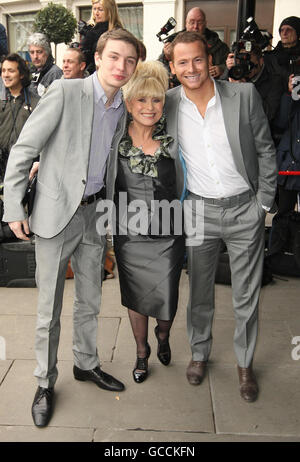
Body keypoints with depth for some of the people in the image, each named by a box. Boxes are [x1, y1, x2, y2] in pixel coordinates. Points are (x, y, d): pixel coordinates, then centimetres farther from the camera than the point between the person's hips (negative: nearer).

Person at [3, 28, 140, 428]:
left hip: (95, 214, 6)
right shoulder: (65, 92, -12)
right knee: (49, 308, 5)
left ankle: (86, 363, 39)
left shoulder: (123, 109, 5)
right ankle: (45, 383, 25)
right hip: (56, 214, -5)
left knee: (90, 301, 17)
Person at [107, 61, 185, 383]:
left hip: (167, 235, 0)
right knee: (135, 296, 15)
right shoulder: (115, 138, -6)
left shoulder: (172, 138, -5)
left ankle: (163, 335, 44)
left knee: (166, 299, 6)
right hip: (129, 234, 0)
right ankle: (141, 351, 42)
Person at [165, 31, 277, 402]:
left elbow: (265, 150, 0)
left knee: (246, 295, 10)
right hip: (198, 210, 1)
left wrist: (264, 202, -1)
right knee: (199, 292, 14)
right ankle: (199, 353, 39)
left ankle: (245, 364, 32)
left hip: (244, 208, 0)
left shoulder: (244, 95, -7)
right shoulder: (168, 104, -4)